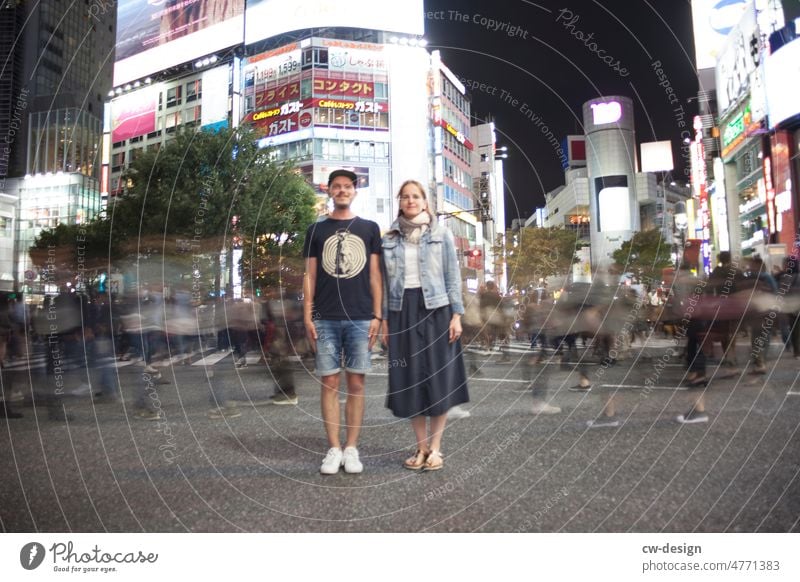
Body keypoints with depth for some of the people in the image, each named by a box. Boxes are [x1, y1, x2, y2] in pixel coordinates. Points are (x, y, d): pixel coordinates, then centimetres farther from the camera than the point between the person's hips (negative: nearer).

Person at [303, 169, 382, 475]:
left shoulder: (369, 228, 10)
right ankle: (334, 448, 11)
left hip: (361, 318, 0)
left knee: (356, 383, 3)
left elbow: (375, 275, 7)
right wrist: (307, 316, 0)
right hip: (325, 319, 0)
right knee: (330, 383, 2)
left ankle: (351, 448, 12)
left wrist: (377, 315, 0)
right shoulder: (317, 229, 11)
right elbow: (310, 275, 8)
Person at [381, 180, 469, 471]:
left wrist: (456, 314, -6)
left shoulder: (442, 234, 4)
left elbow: (453, 277, 1)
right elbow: (386, 281, 9)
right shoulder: (389, 239, 9)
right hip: (402, 312, 2)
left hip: (435, 309, -2)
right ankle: (421, 447, 16)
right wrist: (384, 318, 4)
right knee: (409, 379, 4)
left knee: (438, 377, 0)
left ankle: (435, 448, 11)